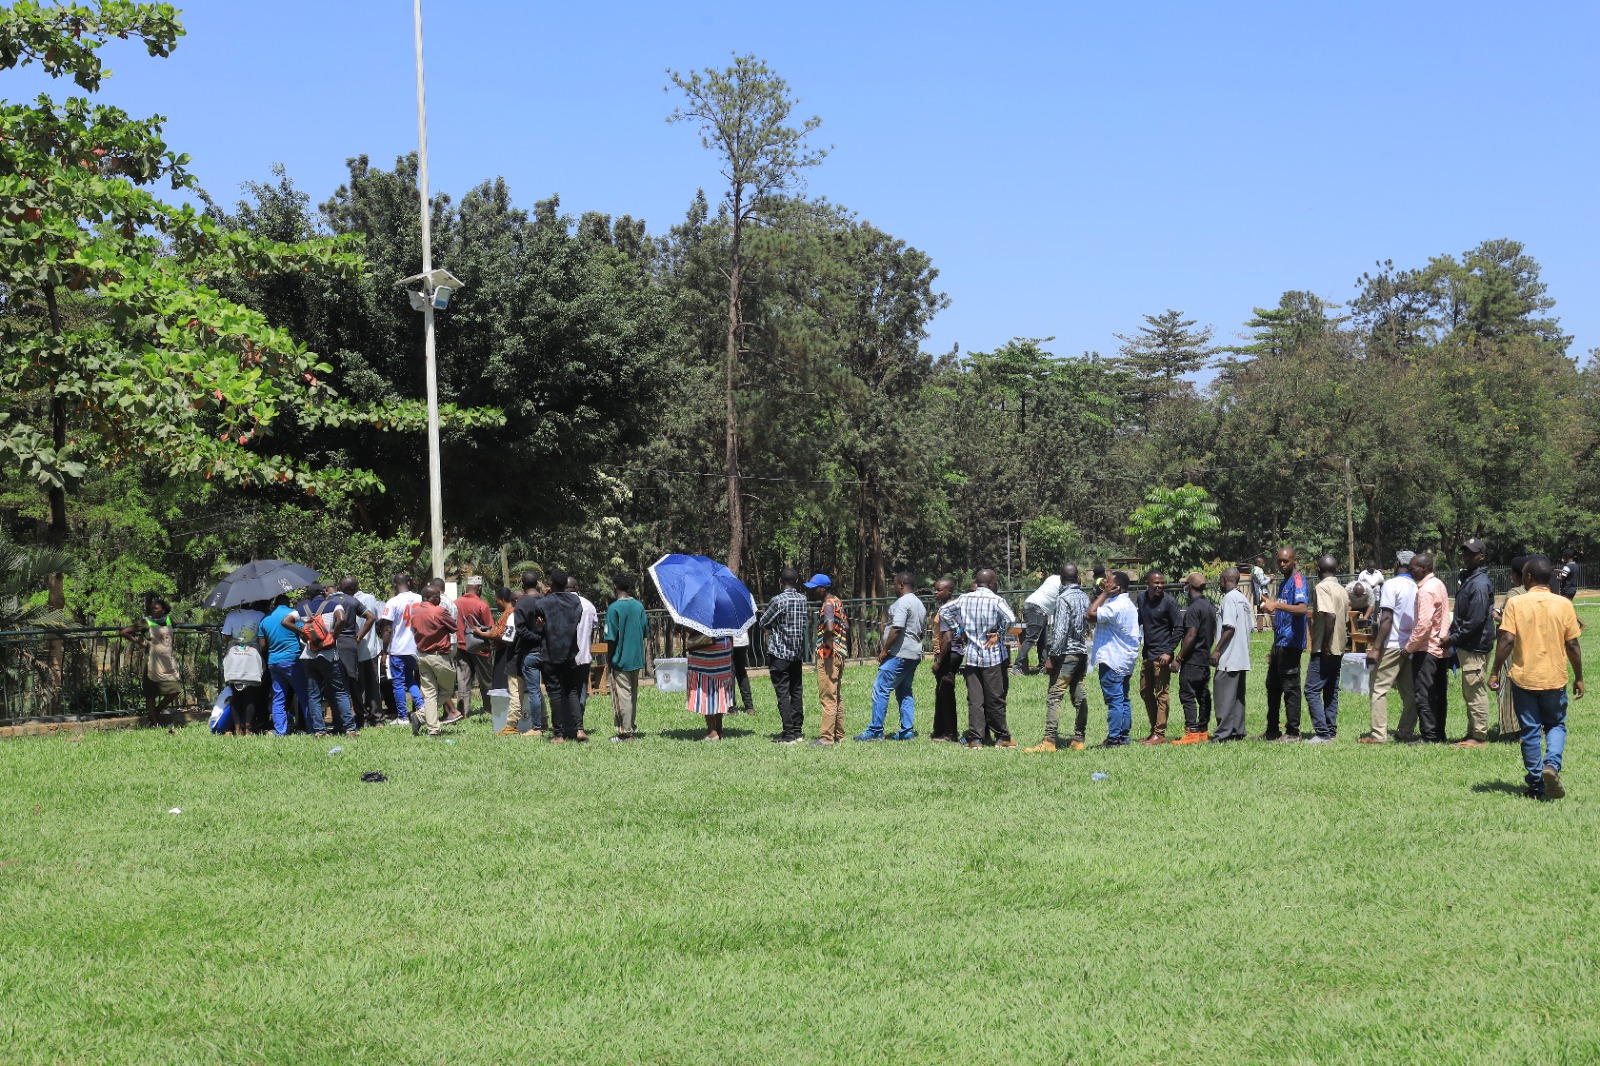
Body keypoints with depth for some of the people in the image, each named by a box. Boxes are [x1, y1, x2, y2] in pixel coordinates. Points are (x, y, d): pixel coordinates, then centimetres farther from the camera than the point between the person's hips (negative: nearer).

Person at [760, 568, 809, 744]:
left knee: (783, 693, -4)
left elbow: (763, 622, -4)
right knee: (796, 692, 11)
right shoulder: (803, 599, 3)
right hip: (797, 653, 6)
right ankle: (797, 730, 15)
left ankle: (788, 734, -7)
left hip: (779, 653, -6)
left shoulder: (778, 601, -13)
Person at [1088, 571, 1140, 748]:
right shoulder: (1128, 604, 15)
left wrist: (1104, 594, -17)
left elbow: (1091, 614, -22)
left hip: (1112, 661, -10)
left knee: (1114, 700, -7)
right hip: (1126, 660, 10)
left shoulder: (1116, 606, -19)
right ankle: (1124, 737, 16)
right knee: (1123, 700, 13)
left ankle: (1114, 738, -6)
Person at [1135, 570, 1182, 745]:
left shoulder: (1168, 601, -10)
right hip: (1147, 654, 7)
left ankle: (1160, 734, 0)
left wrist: (1169, 652, -15)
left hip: (1161, 655, -7)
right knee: (1145, 692, 13)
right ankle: (1154, 730, 23)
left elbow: (1179, 628, -9)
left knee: (1162, 694, -3)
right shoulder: (1142, 599, 7)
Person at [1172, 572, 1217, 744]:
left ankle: (1192, 732, -13)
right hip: (1205, 659, 10)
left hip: (1192, 660, -10)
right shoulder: (1209, 606, 13)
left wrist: (1178, 658, -17)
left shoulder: (1193, 608, -16)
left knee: (1187, 695, -8)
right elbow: (1213, 633, 18)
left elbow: (1191, 635, -21)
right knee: (1203, 696, 11)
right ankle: (1203, 732, 13)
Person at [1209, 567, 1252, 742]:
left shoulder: (1230, 598, -12)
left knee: (1224, 694, -7)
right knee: (1238, 695, 11)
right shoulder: (1244, 599, 14)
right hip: (1242, 658, 9)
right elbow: (1251, 626, 15)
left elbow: (1229, 627, -19)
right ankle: (1238, 731, 13)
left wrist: (1217, 650, -16)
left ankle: (1223, 732, -9)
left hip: (1229, 657, -9)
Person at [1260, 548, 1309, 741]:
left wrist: (1277, 605, -39)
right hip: (1279, 643, 10)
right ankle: (1272, 731, 21)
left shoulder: (1298, 580, -11)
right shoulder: (1283, 582, 19)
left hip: (1291, 643, -10)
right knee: (1272, 687, 14)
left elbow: (1302, 609, -27)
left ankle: (1293, 732, 0)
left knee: (1290, 687, -5)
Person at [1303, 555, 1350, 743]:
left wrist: (1325, 644, -21)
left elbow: (1330, 615, -24)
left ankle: (1322, 732, -14)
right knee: (1331, 690, 13)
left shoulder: (1322, 587, -12)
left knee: (1312, 690, -8)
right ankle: (1331, 730, 14)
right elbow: (1346, 620, 17)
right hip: (1338, 649, 9)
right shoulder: (1342, 590, 14)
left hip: (1324, 649, -9)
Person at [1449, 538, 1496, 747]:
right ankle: (1472, 733, 23)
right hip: (1466, 646, 10)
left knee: (1475, 691, -5)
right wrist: (1453, 635, 13)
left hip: (1475, 647, -10)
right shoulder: (1468, 578, 15)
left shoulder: (1480, 583, -17)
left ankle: (1479, 736, 0)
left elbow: (1475, 620, -22)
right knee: (1470, 693, 15)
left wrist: (1453, 638, -15)